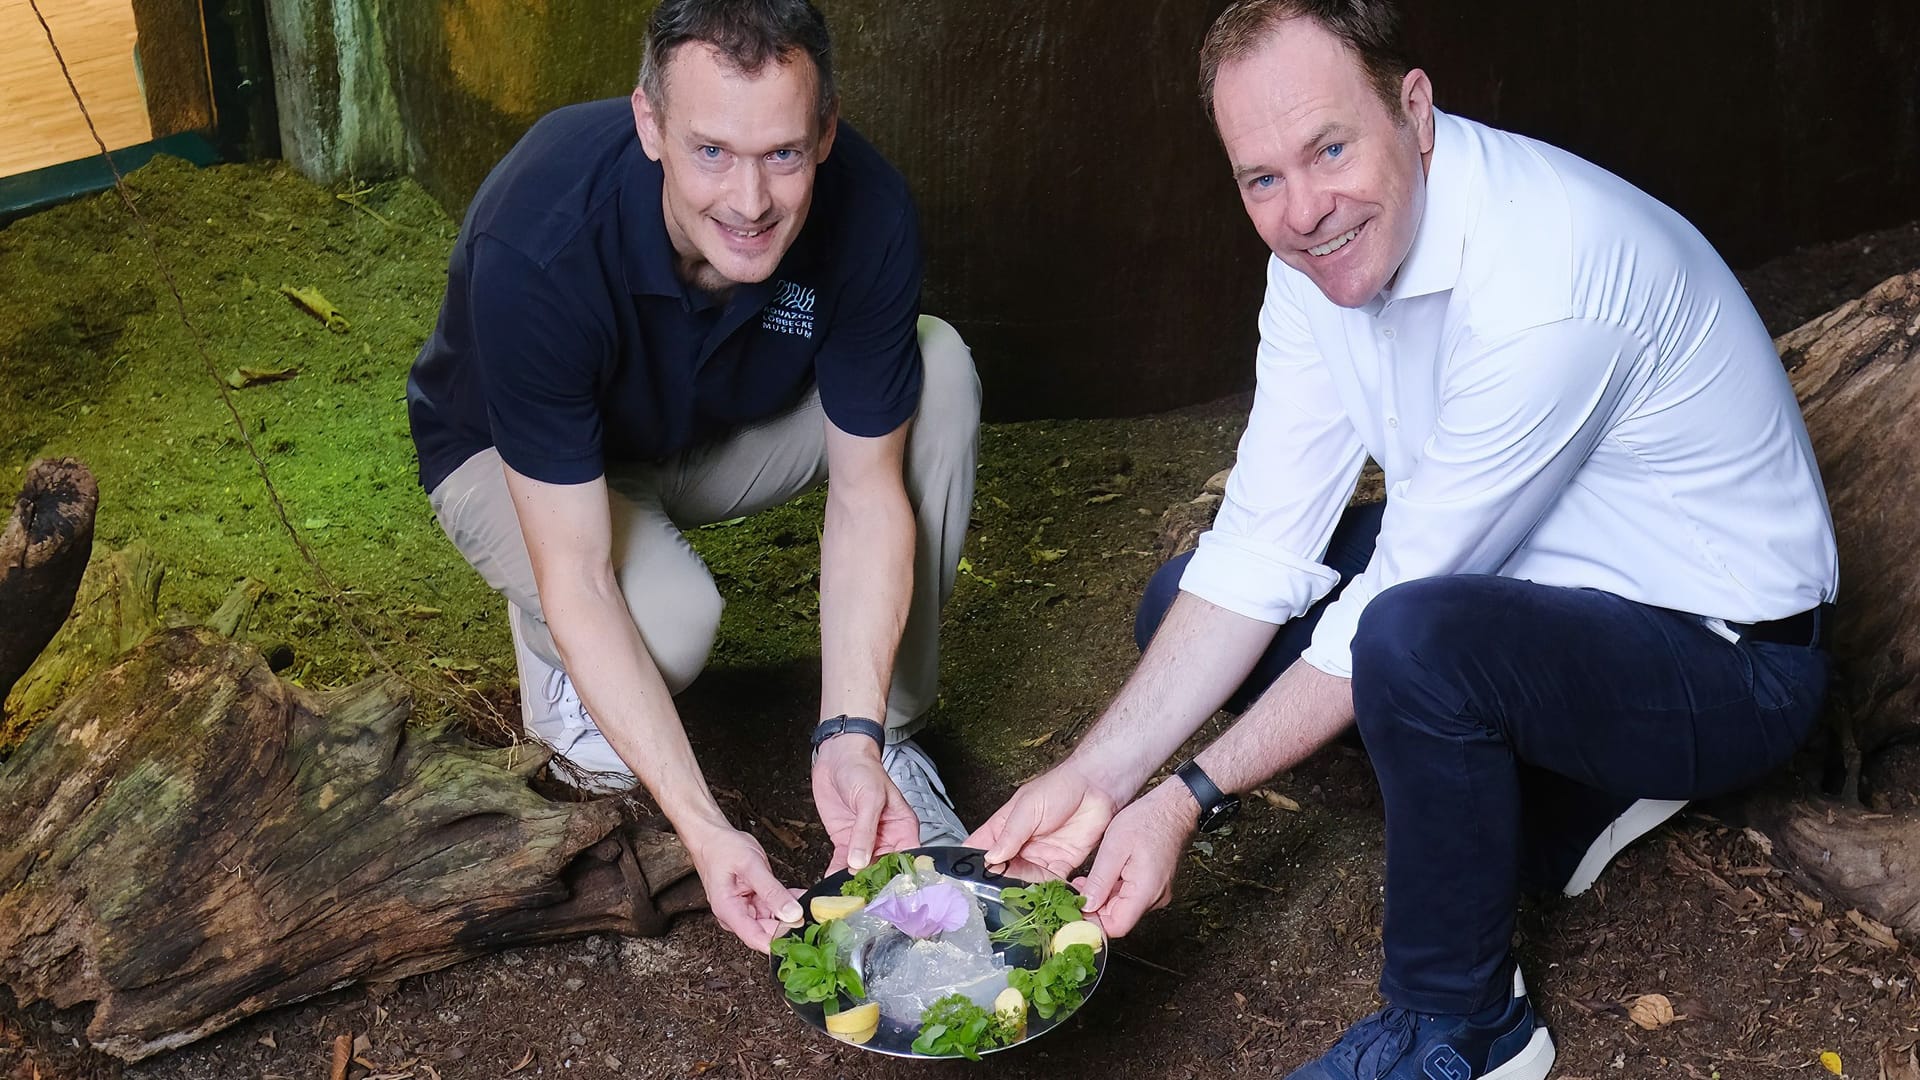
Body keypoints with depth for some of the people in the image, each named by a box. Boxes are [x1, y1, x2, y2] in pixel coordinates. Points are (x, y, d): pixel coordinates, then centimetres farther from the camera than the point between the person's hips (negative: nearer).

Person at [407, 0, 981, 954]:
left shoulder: (866, 214, -29)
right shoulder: (536, 248, -39)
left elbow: (869, 493, -20)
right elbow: (577, 581, -36)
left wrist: (850, 737, -32)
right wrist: (702, 829, -41)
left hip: (716, 427, 4)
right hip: (508, 457, -4)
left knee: (939, 373, -22)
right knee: (671, 617, -36)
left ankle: (888, 735, -8)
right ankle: (567, 688, 2)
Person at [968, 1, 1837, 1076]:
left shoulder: (1544, 280, -32)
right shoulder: (1327, 242, -7)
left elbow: (1397, 613, -27)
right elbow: (1264, 547, -6)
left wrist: (1191, 799, -20)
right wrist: (1095, 775, -14)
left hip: (1725, 656, -8)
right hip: (1538, 580, 8)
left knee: (1414, 640, -37)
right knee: (1181, 604, 4)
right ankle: (1554, 807, 6)